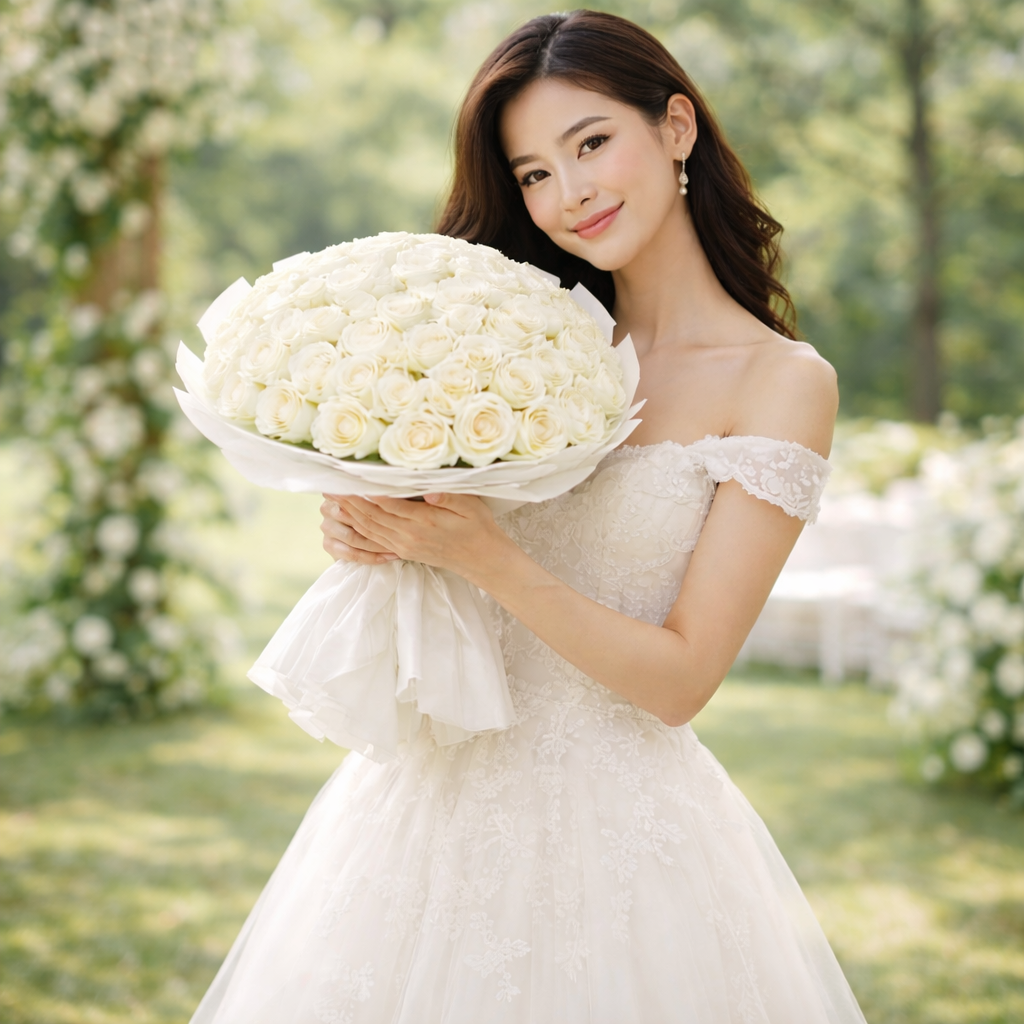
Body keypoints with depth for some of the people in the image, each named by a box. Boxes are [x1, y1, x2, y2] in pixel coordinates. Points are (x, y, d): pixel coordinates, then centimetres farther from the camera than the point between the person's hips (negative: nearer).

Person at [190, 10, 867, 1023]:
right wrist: (371, 532, -12)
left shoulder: (782, 380, -8)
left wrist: (480, 552, -22)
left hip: (619, 822, -4)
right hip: (431, 797, 4)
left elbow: (679, 680, -13)